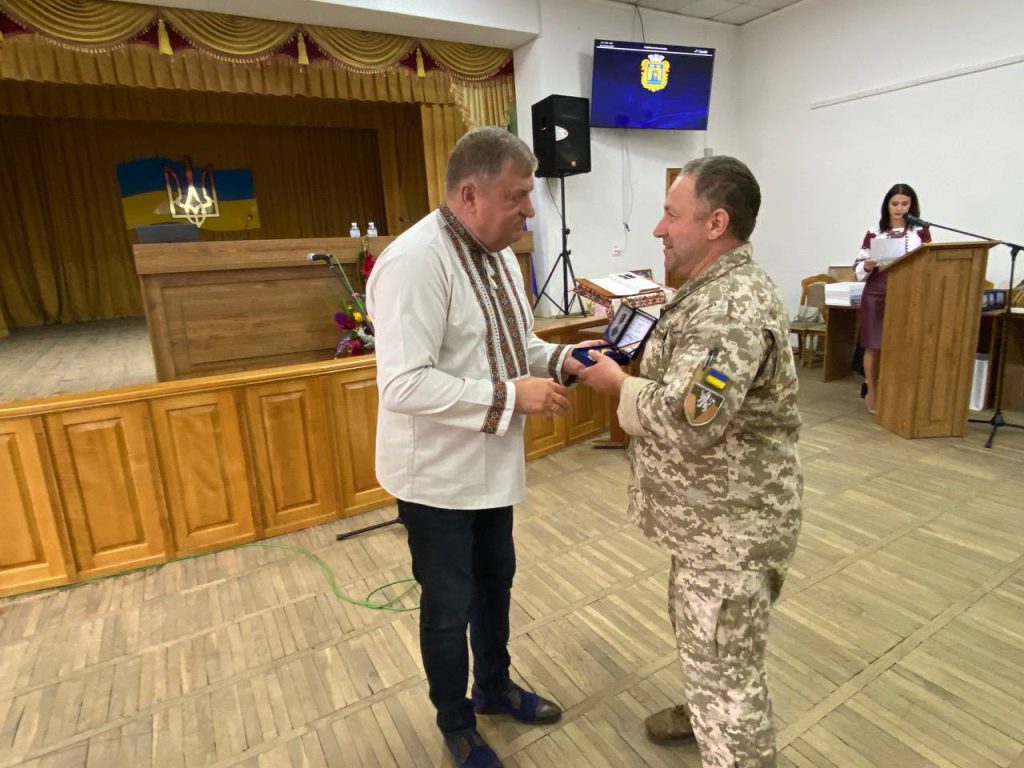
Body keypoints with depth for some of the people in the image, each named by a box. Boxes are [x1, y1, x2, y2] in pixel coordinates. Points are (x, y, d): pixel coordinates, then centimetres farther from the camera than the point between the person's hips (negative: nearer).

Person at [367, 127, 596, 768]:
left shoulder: (498, 253, 6)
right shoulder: (415, 261, -24)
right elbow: (403, 384, -30)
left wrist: (562, 359, -4)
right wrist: (511, 396, -26)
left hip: (492, 463, 9)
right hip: (438, 473, -8)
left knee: (496, 581, 25)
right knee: (449, 606, 12)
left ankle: (495, 686, 51)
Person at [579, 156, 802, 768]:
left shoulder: (732, 308, -27)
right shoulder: (718, 287, 8)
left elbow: (686, 422, -33)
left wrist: (620, 383, -18)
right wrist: (640, 360, 4)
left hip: (733, 525, -11)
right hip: (713, 515, 11)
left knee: (727, 669, 7)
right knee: (697, 630, 30)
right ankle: (705, 712, 53)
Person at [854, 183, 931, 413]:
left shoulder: (921, 231, 7)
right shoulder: (874, 232, 6)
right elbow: (858, 267, 6)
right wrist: (867, 266, -15)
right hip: (876, 293, -1)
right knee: (874, 346, 0)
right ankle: (872, 393, 13)